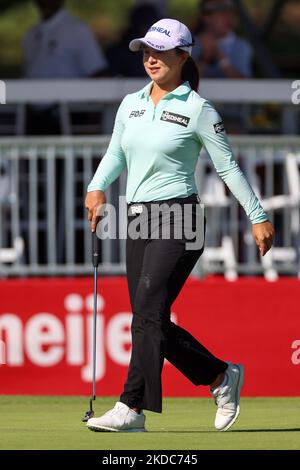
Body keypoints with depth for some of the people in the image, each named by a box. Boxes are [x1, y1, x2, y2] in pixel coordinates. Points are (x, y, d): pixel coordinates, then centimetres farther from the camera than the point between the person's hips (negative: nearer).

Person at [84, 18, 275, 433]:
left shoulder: (197, 109, -4)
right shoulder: (131, 104, 13)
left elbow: (228, 166, -1)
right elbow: (115, 155, 23)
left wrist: (258, 217, 0)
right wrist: (97, 188, 3)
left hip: (178, 218, -7)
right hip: (138, 220, 7)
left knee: (147, 312, -17)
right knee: (152, 322, 6)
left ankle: (132, 407, -19)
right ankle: (222, 376, 23)